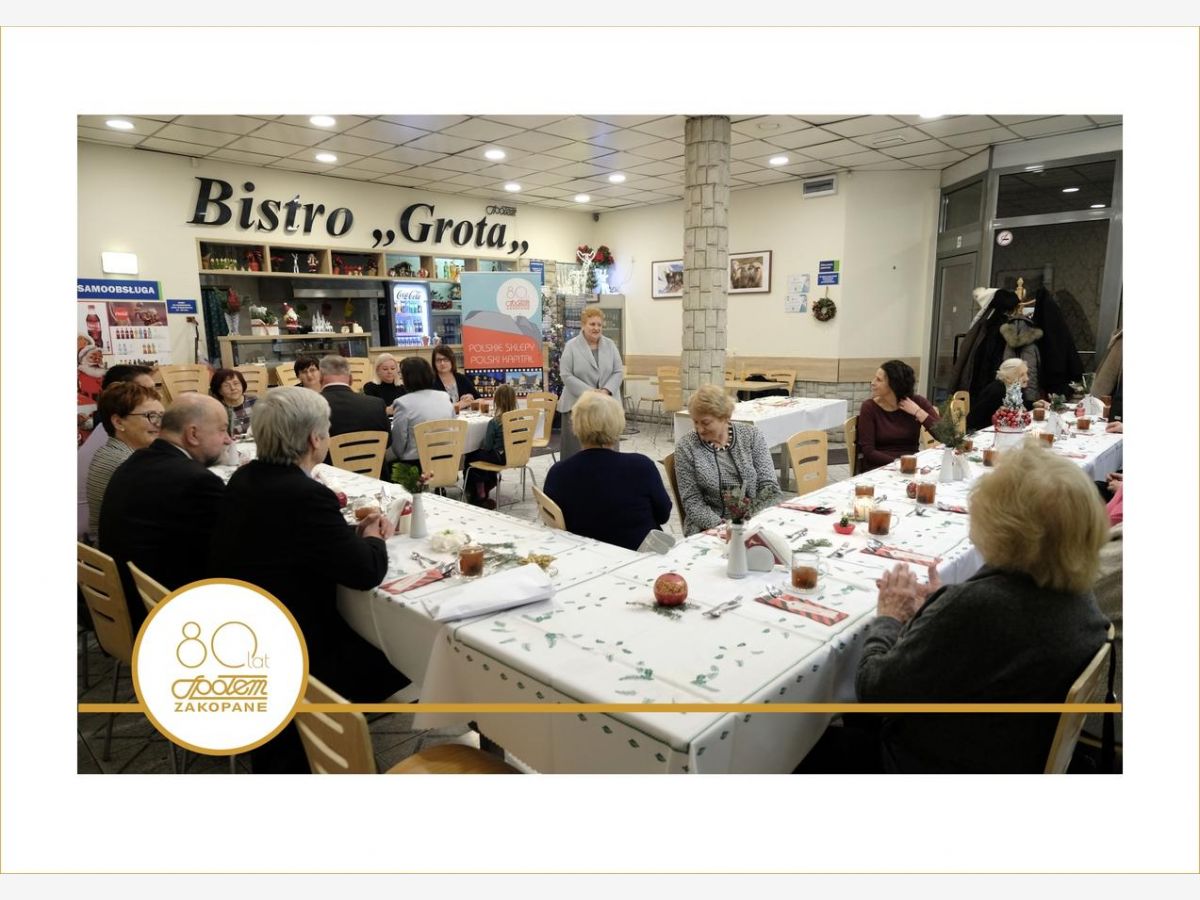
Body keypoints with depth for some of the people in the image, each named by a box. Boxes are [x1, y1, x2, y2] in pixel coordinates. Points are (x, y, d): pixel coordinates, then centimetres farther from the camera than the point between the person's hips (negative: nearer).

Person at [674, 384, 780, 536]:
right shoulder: (686, 446, -1)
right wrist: (720, 527, -17)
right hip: (709, 528, -2)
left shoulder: (751, 435, 2)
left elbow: (770, 486, 1)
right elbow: (692, 501, -2)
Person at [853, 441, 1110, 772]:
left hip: (944, 763, -7)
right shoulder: (1078, 594, -11)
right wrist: (941, 607, 4)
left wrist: (889, 618, -8)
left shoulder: (976, 607, -38)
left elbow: (872, 688, -26)